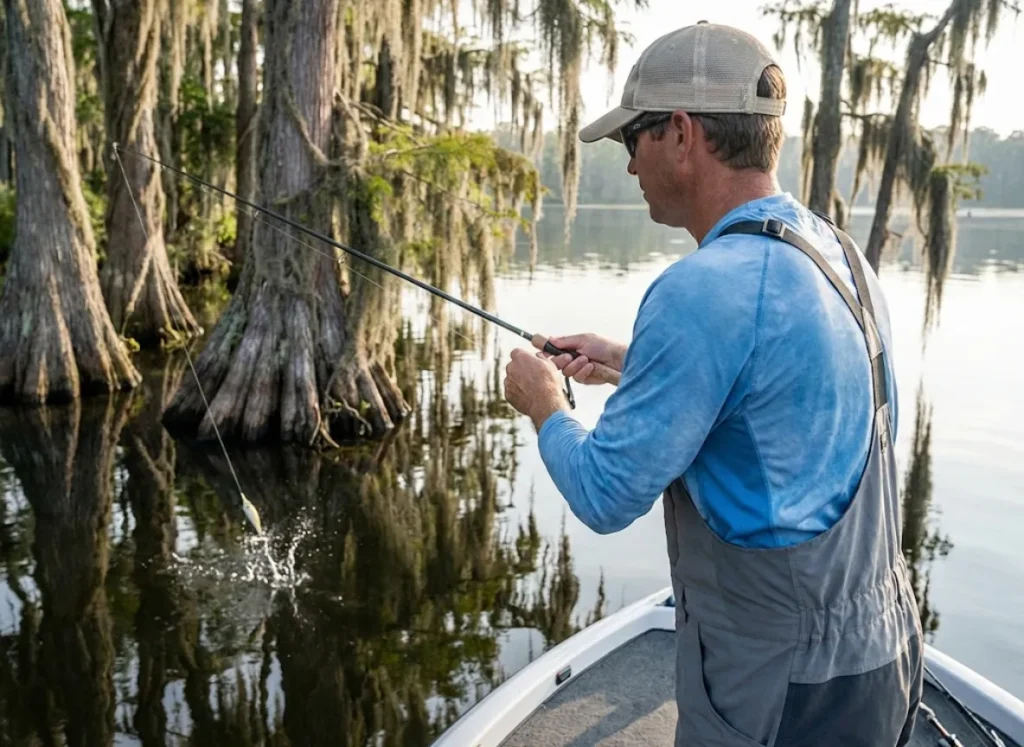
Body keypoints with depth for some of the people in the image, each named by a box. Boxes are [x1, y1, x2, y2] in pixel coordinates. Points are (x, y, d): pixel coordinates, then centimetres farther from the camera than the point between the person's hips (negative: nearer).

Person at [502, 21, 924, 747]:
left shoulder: (705, 289, -26)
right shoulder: (839, 253, 2)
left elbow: (606, 496, -19)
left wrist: (545, 407, -1)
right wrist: (627, 365, 18)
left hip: (785, 687, -8)